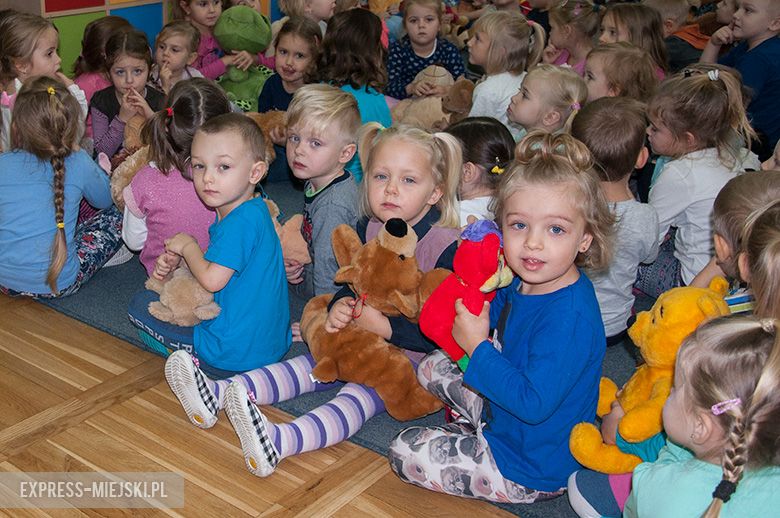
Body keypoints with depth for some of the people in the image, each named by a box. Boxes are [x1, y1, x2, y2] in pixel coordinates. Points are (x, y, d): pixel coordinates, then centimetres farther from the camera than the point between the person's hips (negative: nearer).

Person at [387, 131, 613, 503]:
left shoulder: (570, 318, -34)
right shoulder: (524, 283, -6)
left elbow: (534, 403, -35)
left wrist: (477, 346, -27)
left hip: (532, 468, -9)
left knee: (404, 453, -1)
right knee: (432, 365, 22)